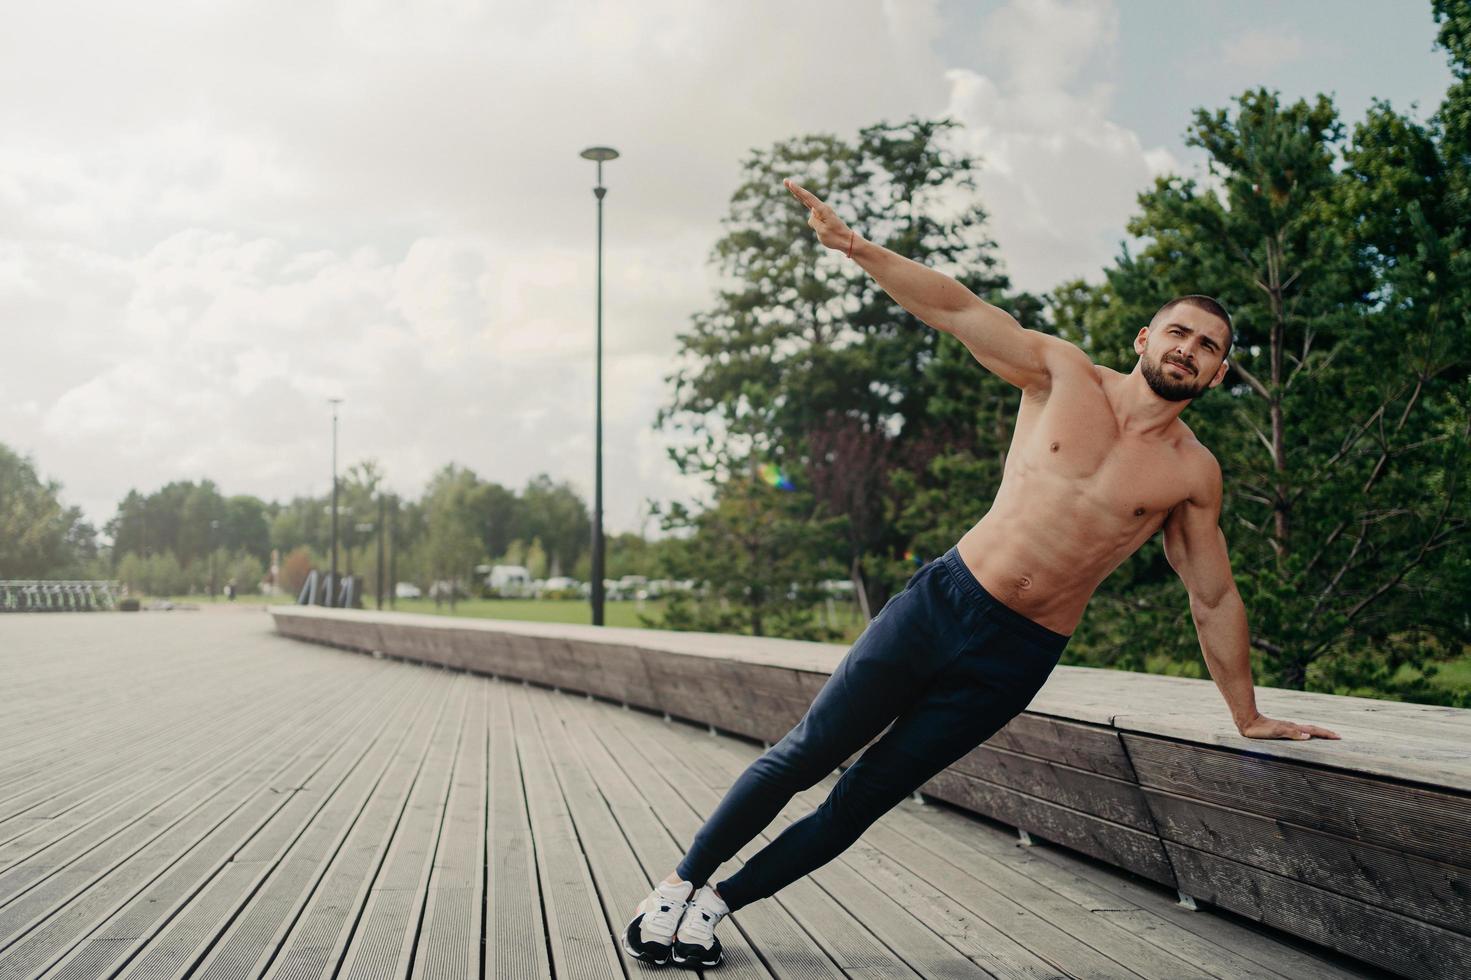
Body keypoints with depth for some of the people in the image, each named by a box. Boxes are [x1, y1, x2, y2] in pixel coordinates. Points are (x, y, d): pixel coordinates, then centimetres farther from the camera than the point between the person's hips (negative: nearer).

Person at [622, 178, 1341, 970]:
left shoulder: (1192, 475, 2)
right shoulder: (1065, 376, 0)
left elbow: (1214, 599, 11)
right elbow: (959, 310, -8)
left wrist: (1248, 717, 15)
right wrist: (856, 247, -19)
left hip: (1016, 660, 0)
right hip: (944, 601, 0)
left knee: (865, 796, 2)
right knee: (804, 755, 1)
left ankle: (717, 902, 18)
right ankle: (679, 883, 19)